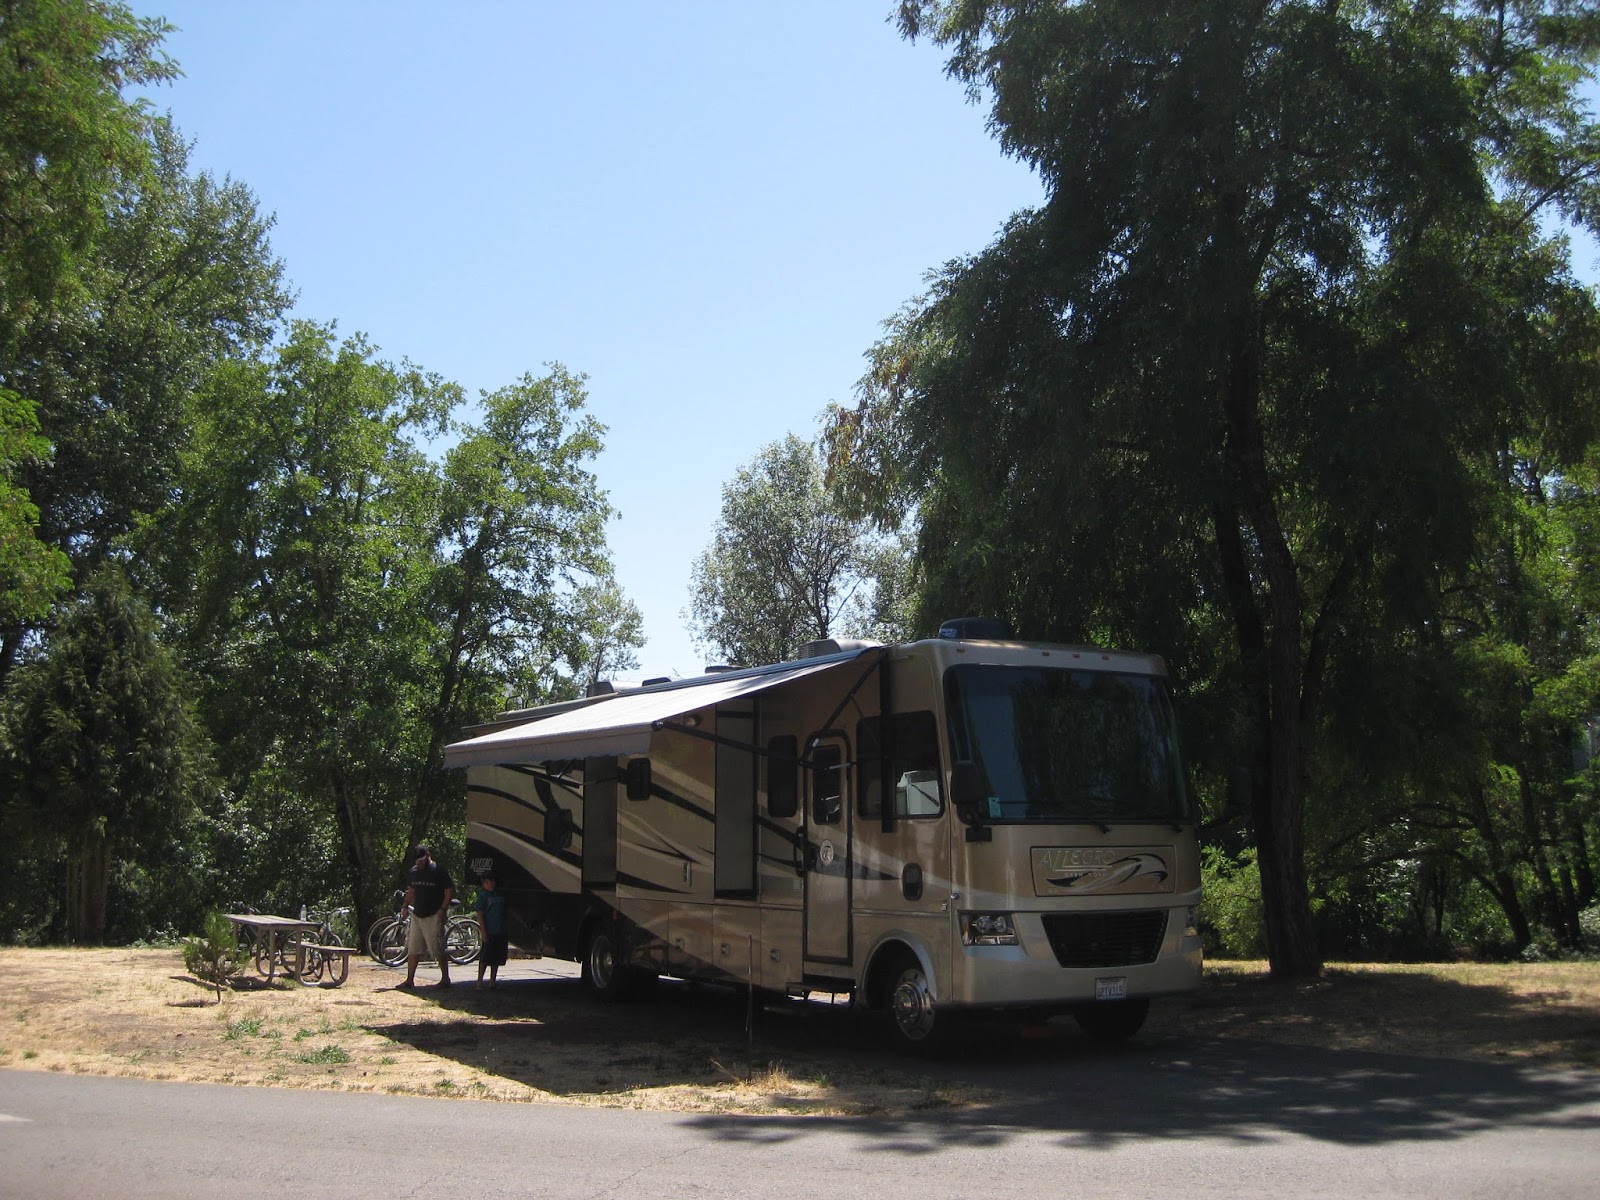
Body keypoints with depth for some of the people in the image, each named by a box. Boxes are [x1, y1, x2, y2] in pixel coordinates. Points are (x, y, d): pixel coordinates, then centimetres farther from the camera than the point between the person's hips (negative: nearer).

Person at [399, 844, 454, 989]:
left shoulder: (438, 870, -8)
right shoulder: (414, 871, 12)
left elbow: (450, 889, -9)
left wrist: (443, 909, -15)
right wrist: (405, 906, 14)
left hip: (434, 916, -7)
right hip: (417, 915, 7)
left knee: (438, 949, -6)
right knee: (413, 950, 7)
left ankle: (445, 979, 3)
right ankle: (410, 980, 12)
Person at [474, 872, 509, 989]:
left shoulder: (500, 894, 12)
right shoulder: (483, 895, -3)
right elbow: (480, 915, -6)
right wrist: (484, 932, -13)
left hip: (501, 932, 5)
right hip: (490, 932, -5)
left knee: (497, 959, 10)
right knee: (485, 958, -4)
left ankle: (493, 981, 17)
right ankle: (480, 981, 3)